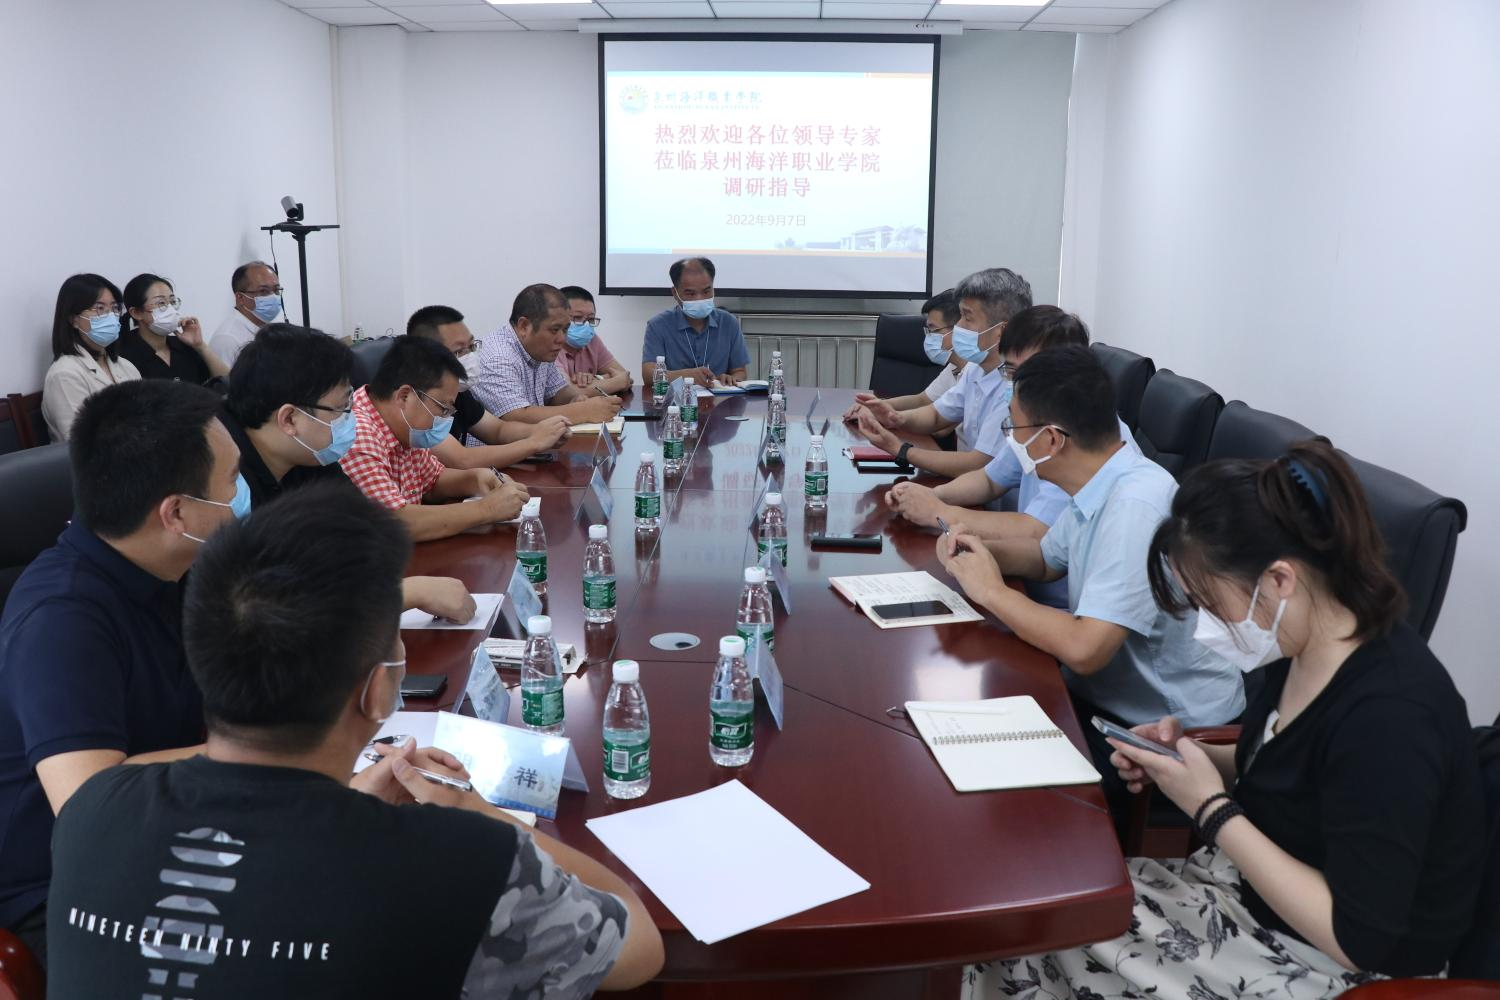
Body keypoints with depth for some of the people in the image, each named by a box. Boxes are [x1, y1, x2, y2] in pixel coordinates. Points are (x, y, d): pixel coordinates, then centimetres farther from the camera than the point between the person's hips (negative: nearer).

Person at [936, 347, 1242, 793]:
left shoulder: (1136, 505, -27)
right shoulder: (1100, 488, 1)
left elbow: (1084, 650, -33)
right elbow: (1047, 556, 21)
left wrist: (992, 591, -18)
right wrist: (981, 551, 0)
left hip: (1167, 728, -8)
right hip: (1105, 696, 8)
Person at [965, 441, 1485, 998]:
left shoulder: (1387, 716, -30)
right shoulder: (1300, 650, -4)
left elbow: (1355, 939, -26)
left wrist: (1210, 807, -24)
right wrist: (1194, 759, -5)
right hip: (1256, 887, 8)